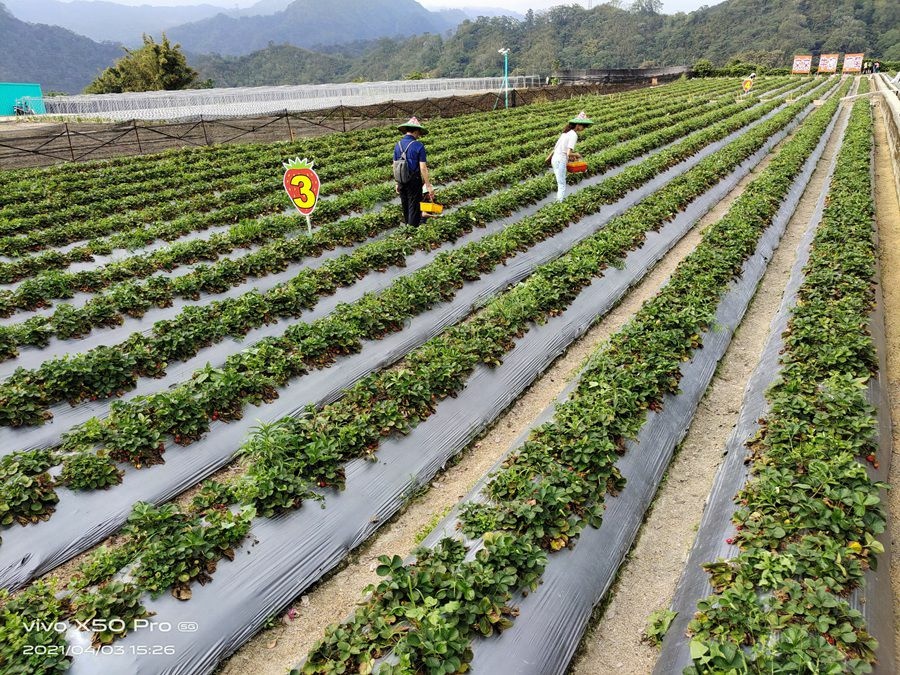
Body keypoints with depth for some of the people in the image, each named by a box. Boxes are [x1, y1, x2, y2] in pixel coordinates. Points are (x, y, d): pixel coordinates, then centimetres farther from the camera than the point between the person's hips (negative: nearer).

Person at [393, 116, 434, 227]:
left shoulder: (398, 145, 3)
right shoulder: (418, 146, -14)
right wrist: (429, 186, -12)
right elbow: (423, 168, -16)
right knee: (414, 208, 3)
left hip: (402, 181, 5)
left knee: (405, 207, 18)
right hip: (414, 181, -5)